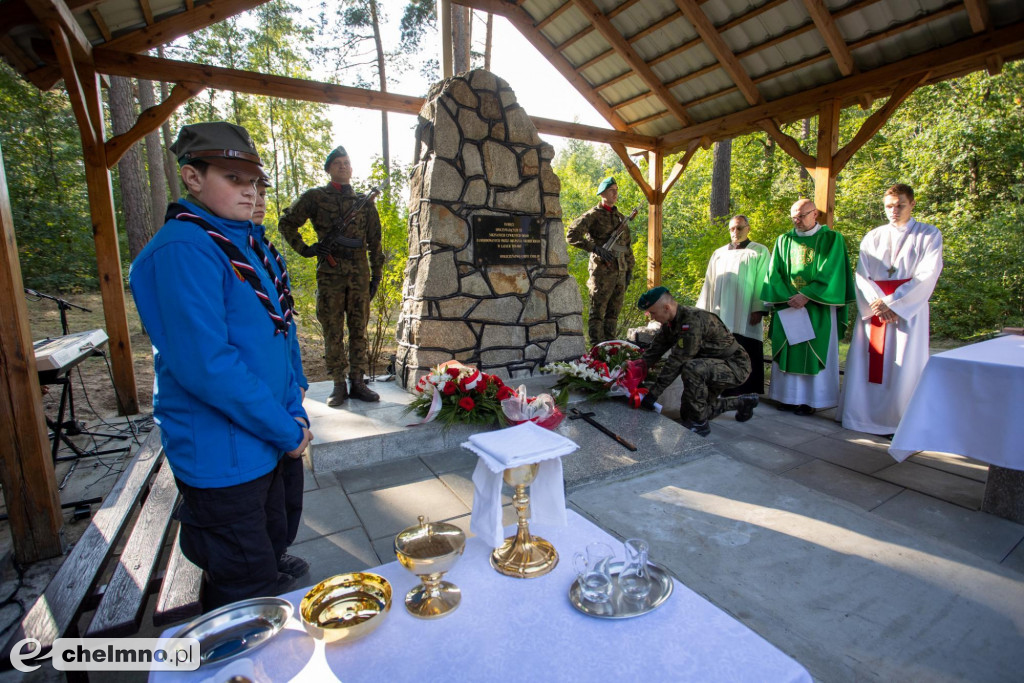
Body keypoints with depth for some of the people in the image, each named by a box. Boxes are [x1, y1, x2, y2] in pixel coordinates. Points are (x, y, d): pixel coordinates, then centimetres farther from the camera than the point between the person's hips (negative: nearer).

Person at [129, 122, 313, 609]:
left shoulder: (243, 241, 9)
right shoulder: (183, 249, -19)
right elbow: (205, 365, -27)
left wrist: (294, 412, 4)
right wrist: (287, 431, -17)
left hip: (263, 444, 9)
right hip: (222, 455, -9)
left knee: (270, 558, 26)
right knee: (250, 594, 8)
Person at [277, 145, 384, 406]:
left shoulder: (364, 202, 13)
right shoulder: (315, 197, 7)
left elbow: (374, 241, 14)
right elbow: (286, 223, 11)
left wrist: (376, 274, 9)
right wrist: (304, 249, -1)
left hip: (359, 274, 2)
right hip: (330, 274, -2)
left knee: (359, 330, 5)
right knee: (333, 331, 1)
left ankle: (358, 382, 12)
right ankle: (339, 385, 9)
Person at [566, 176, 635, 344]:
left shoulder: (621, 218, 17)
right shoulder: (593, 215, -4)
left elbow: (627, 246, 21)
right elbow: (571, 236, -14)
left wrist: (630, 269, 15)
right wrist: (595, 248, -19)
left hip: (620, 272, 7)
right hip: (602, 272, -6)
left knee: (614, 311, 11)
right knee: (598, 311, -3)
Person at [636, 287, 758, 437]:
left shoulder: (693, 321, -32)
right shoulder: (670, 323, -3)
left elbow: (676, 361, -34)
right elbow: (655, 350, -1)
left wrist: (653, 394, -32)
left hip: (735, 366, -10)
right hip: (712, 366, 10)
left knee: (691, 368, -38)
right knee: (687, 413, 13)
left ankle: (700, 424, -18)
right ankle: (743, 402, 32)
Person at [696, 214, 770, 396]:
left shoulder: (760, 252, 8)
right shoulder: (719, 253, 20)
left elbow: (762, 282, -1)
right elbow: (709, 283, 18)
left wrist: (758, 309, -12)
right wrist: (702, 310, 10)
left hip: (745, 318, -3)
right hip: (720, 316, 4)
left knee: (746, 356, -5)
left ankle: (747, 396, 2)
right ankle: (724, 392, 9)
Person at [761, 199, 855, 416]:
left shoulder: (831, 239, 3)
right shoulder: (784, 241, 10)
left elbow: (829, 274, -7)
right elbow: (774, 274, 2)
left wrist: (806, 296, -16)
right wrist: (788, 298, -10)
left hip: (817, 308, -3)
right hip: (787, 307, 3)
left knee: (814, 352, 0)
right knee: (787, 352, 3)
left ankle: (811, 399, 5)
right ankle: (788, 396, 10)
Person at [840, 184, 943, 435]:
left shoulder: (929, 235, 5)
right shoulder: (873, 237, 12)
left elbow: (927, 275, -6)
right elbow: (861, 275, 3)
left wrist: (892, 302, -15)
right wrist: (876, 303, -12)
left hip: (908, 311, -2)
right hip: (873, 311, 3)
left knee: (903, 367, -4)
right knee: (865, 365, 2)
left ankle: (899, 422, 5)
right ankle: (862, 414, 11)